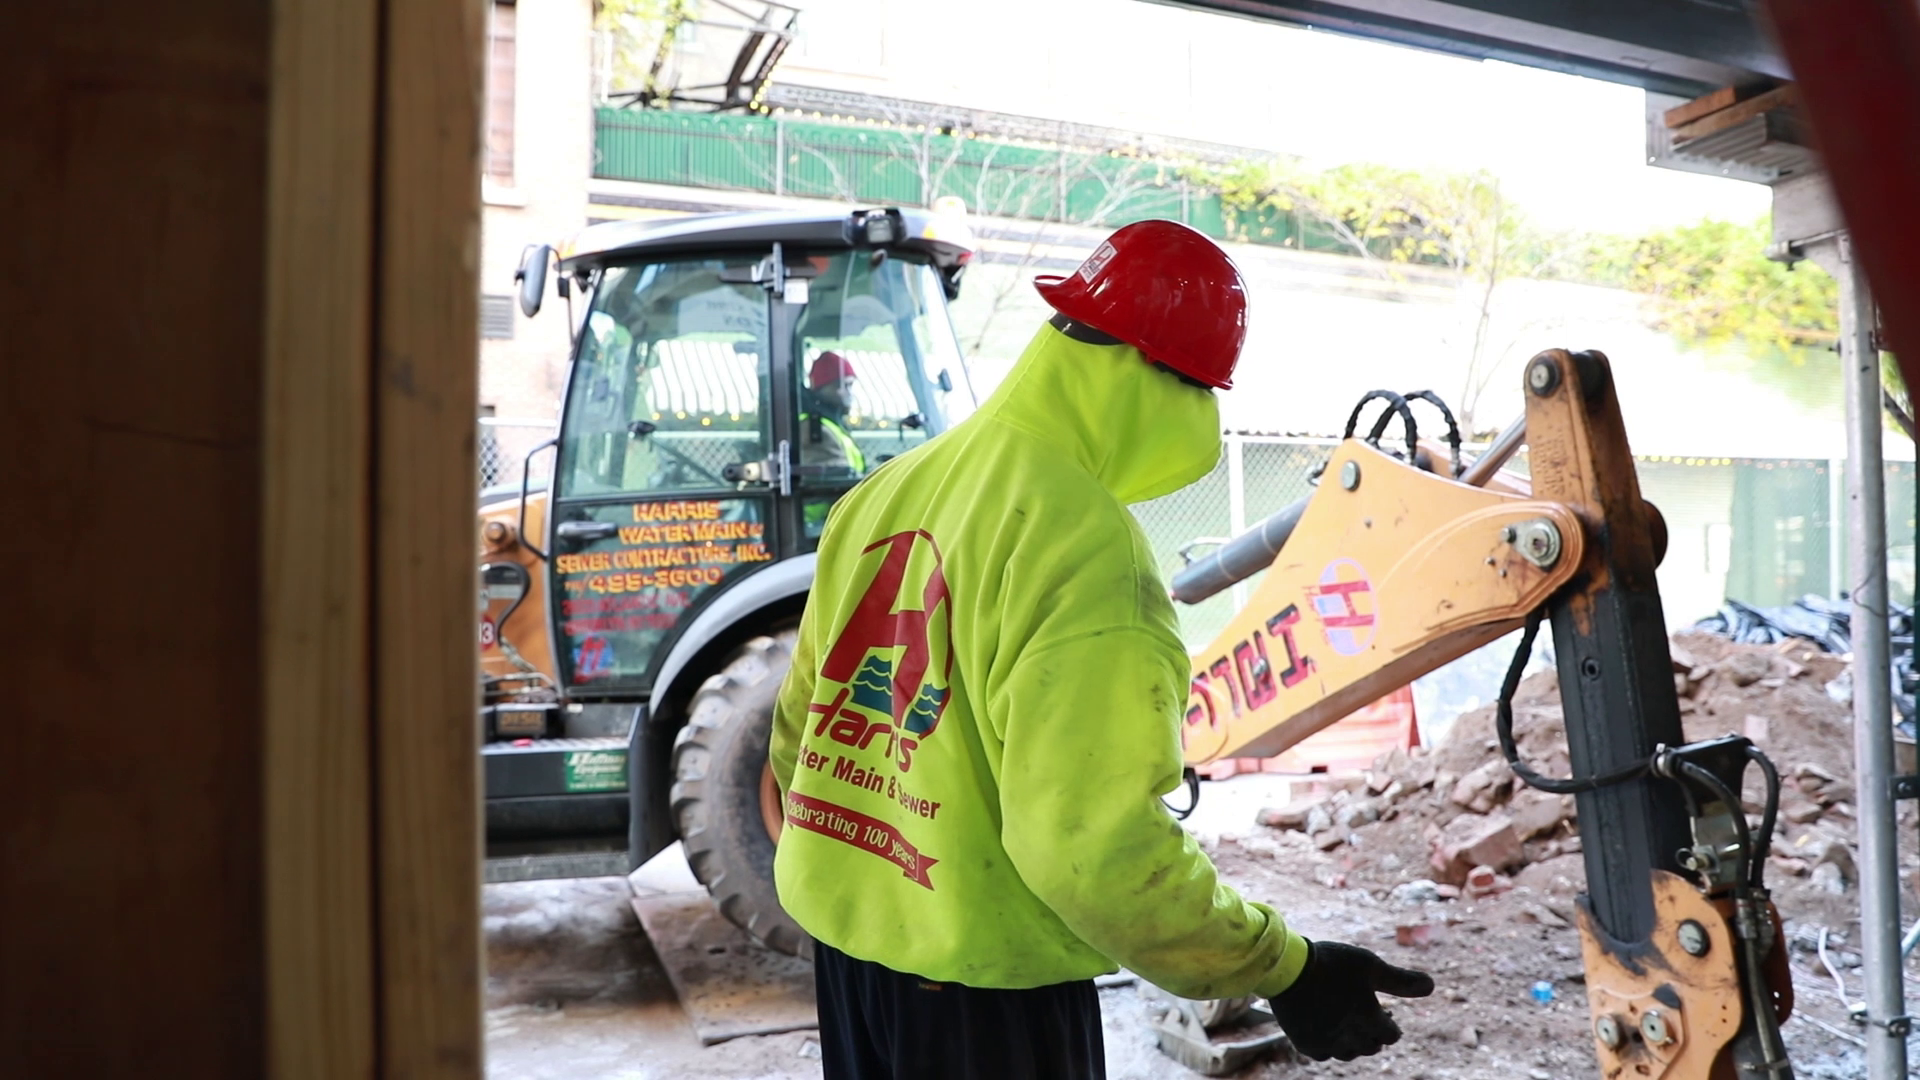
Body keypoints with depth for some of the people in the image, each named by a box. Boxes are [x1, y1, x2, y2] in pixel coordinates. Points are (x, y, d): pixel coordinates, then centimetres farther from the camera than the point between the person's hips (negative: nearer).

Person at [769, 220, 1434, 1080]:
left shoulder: (887, 490, 3)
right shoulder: (1086, 547, -22)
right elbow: (1092, 841, -26)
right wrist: (1284, 973, -16)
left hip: (842, 935, 7)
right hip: (981, 984, -7)